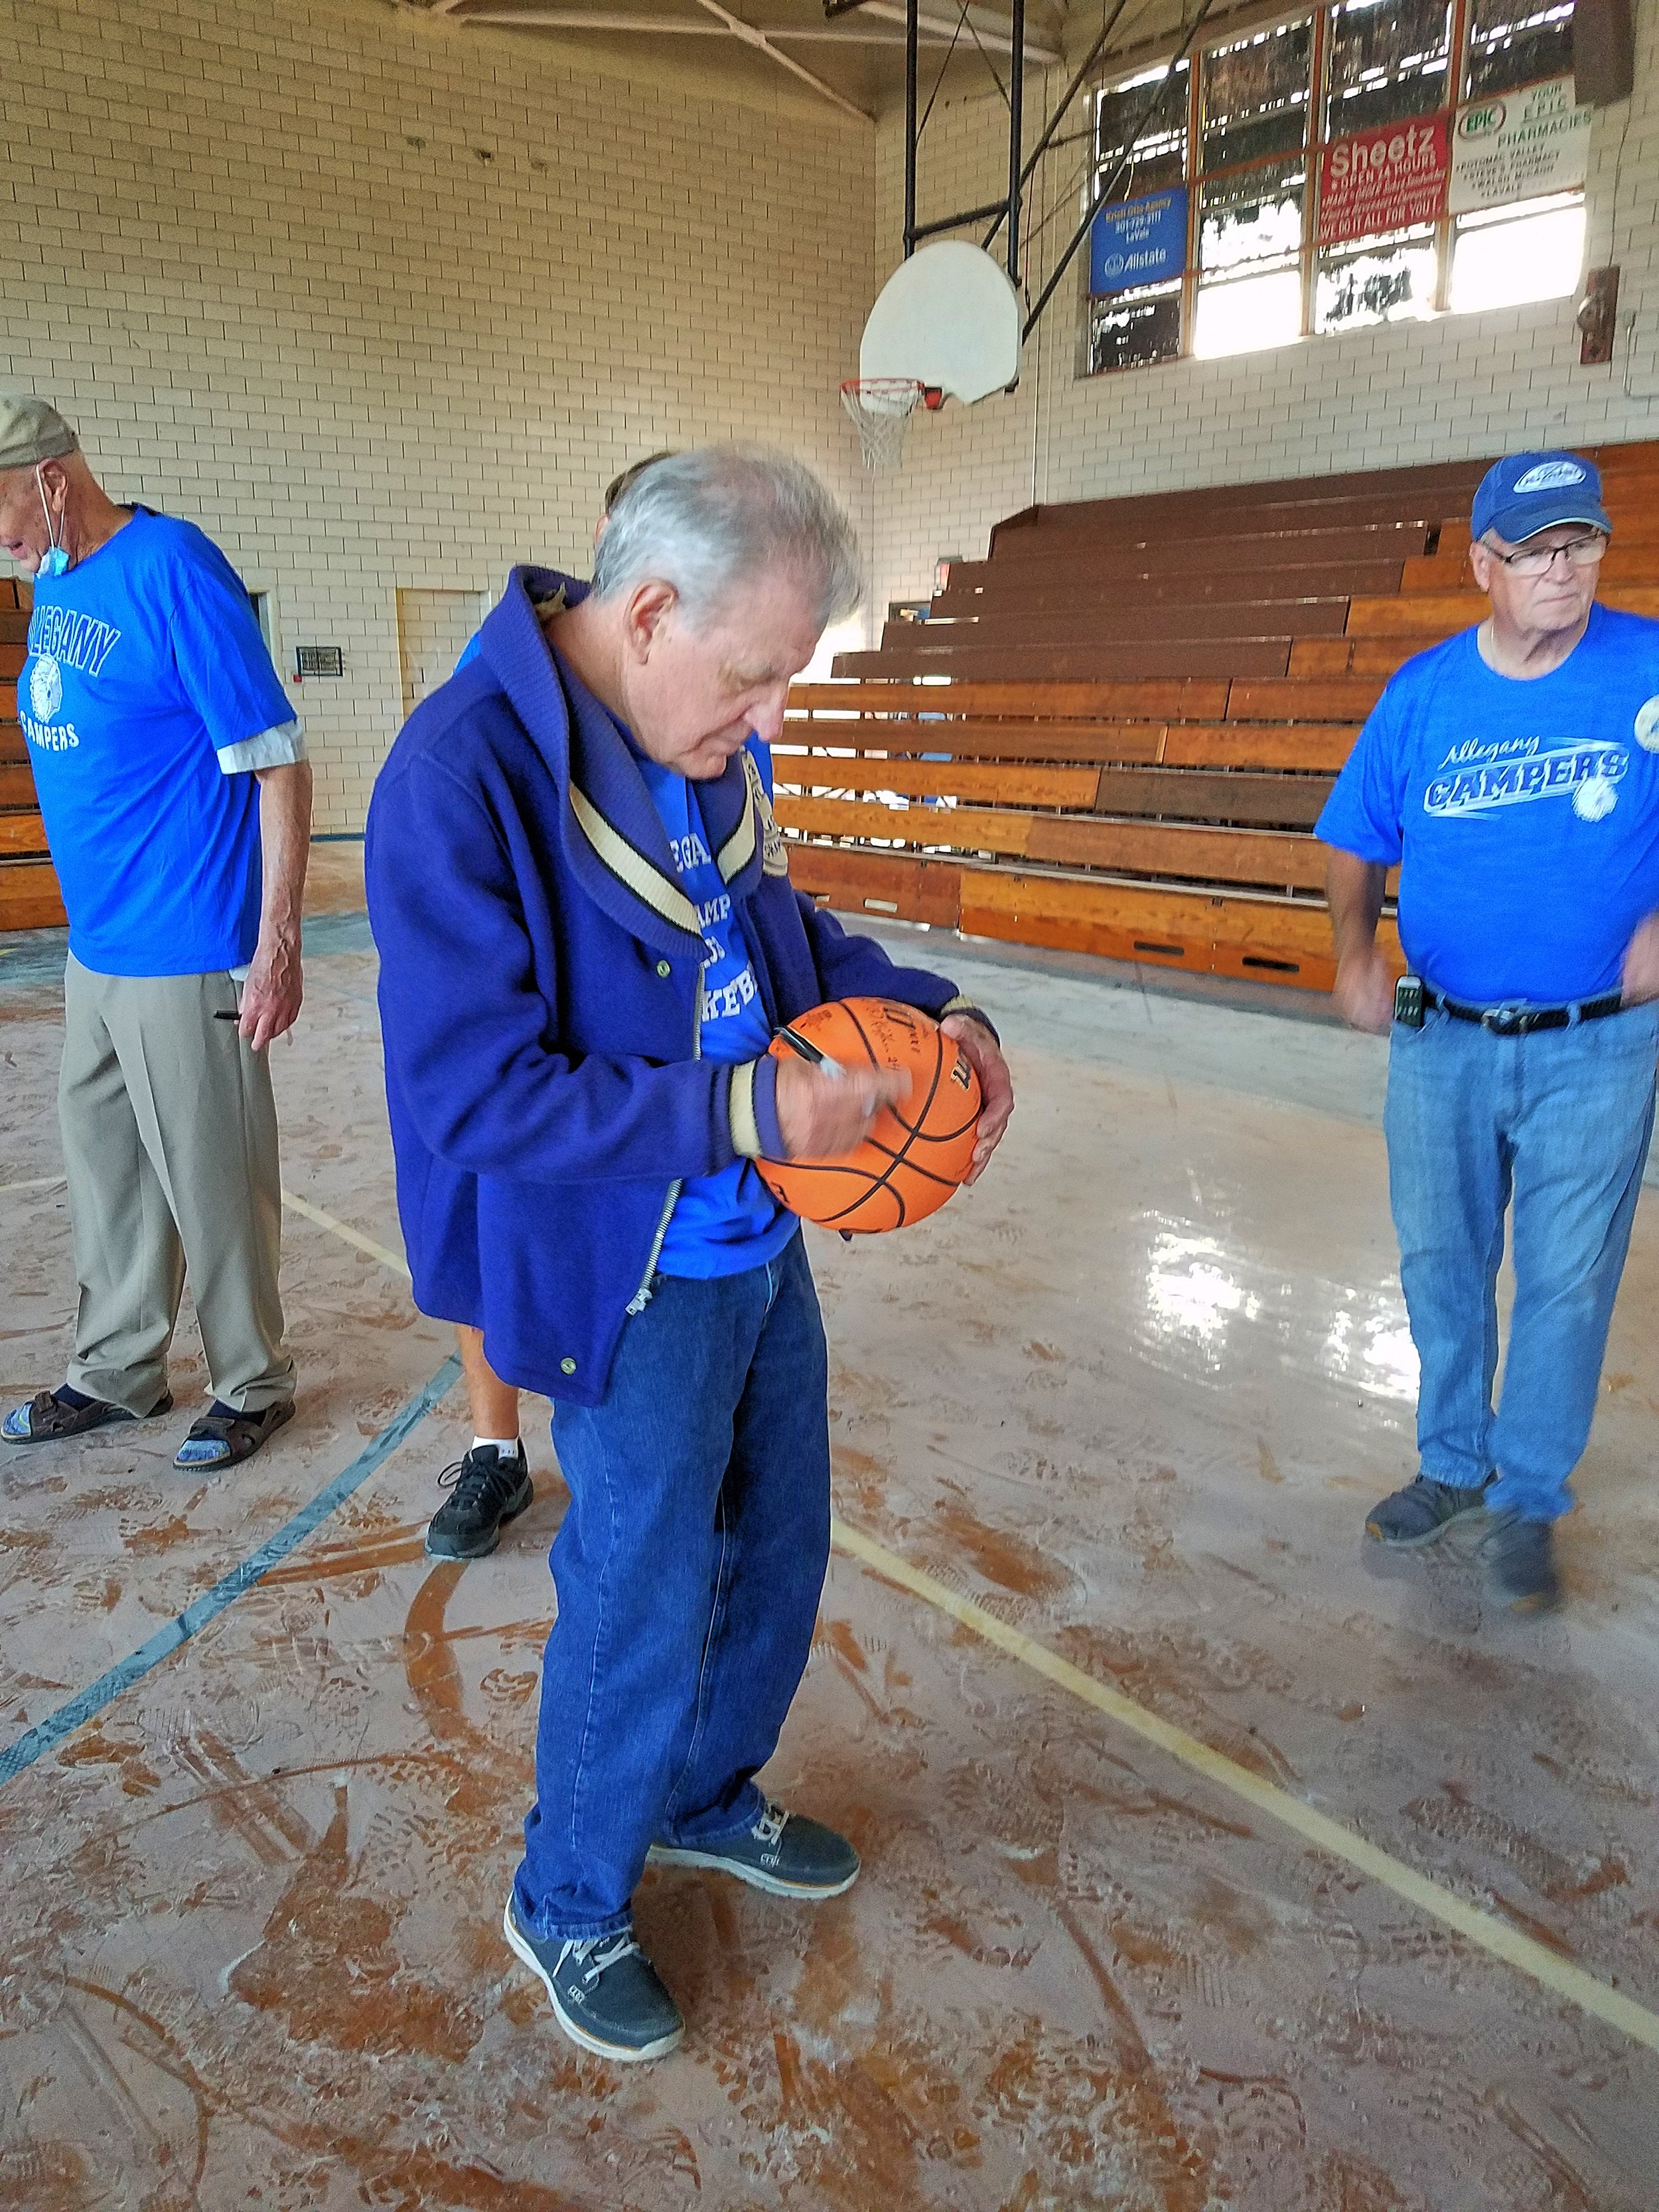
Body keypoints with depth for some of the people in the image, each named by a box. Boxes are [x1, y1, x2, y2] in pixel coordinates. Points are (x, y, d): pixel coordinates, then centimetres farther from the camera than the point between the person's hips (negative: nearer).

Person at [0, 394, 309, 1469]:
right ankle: (118, 1372, 34)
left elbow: (279, 764, -17)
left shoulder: (173, 571, -14)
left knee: (212, 1180, 4)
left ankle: (254, 1385, 22)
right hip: (96, 945, 8)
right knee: (106, 1165, 17)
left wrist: (278, 944, -19)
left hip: (186, 953, -8)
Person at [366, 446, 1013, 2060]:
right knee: (644, 1610, 8)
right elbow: (470, 1096, -26)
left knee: (776, 1551, 22)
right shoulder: (464, 775, -24)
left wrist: (933, 1011, -1)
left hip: (760, 1247, 8)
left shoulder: (707, 747, -1)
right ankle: (569, 1905, 37)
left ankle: (707, 1797, 50)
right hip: (629, 1282, -8)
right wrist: (744, 1113, -29)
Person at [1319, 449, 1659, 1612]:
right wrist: (1356, 951, -7)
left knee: (1566, 1280, 6)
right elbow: (1359, 837, 8)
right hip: (1442, 1038, 3)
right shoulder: (1425, 690, -1)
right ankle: (1454, 1463, 36)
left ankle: (1530, 1502, 25)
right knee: (1441, 1262, 14)